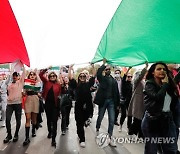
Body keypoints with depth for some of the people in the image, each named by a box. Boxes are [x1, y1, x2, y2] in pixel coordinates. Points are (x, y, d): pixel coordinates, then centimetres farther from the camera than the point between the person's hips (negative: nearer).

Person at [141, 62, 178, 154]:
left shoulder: (168, 84, 11)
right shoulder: (149, 84, -8)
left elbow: (174, 101, 14)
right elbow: (158, 97, -26)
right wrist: (165, 84, -12)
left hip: (167, 120, 6)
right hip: (153, 120, -6)